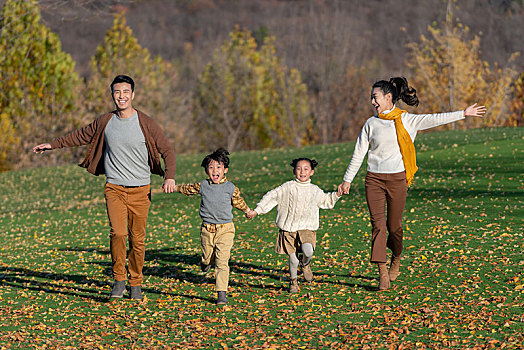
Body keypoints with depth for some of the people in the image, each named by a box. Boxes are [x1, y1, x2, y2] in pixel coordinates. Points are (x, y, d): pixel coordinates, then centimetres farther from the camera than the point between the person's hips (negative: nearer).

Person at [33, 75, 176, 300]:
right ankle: (119, 280, -3)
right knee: (118, 233, -17)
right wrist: (53, 145, 22)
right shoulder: (105, 122, 5)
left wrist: (170, 176, -18)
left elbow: (167, 150, -2)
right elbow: (81, 136, 20)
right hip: (114, 188, 1)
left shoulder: (146, 123, -4)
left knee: (137, 239, 2)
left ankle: (136, 283, 17)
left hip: (140, 190, -1)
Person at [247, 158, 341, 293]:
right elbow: (271, 197, 3)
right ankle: (293, 282, 23)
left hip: (307, 228, 1)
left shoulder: (315, 190, 11)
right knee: (293, 259, -2)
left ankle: (305, 264, 11)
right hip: (289, 229, -1)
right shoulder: (287, 188, 1)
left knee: (308, 251, -25)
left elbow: (326, 201, 30)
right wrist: (257, 211, -1)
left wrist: (337, 195, 16)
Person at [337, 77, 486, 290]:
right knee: (378, 224, -9)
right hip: (374, 179, 1)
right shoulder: (371, 124, 8)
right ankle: (383, 274, -11)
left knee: (394, 225, 3)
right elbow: (359, 154, 11)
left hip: (397, 179, -1)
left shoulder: (406, 120, 2)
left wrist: (464, 113, -6)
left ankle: (396, 261, 32)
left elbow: (434, 120, -1)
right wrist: (347, 180, 10)